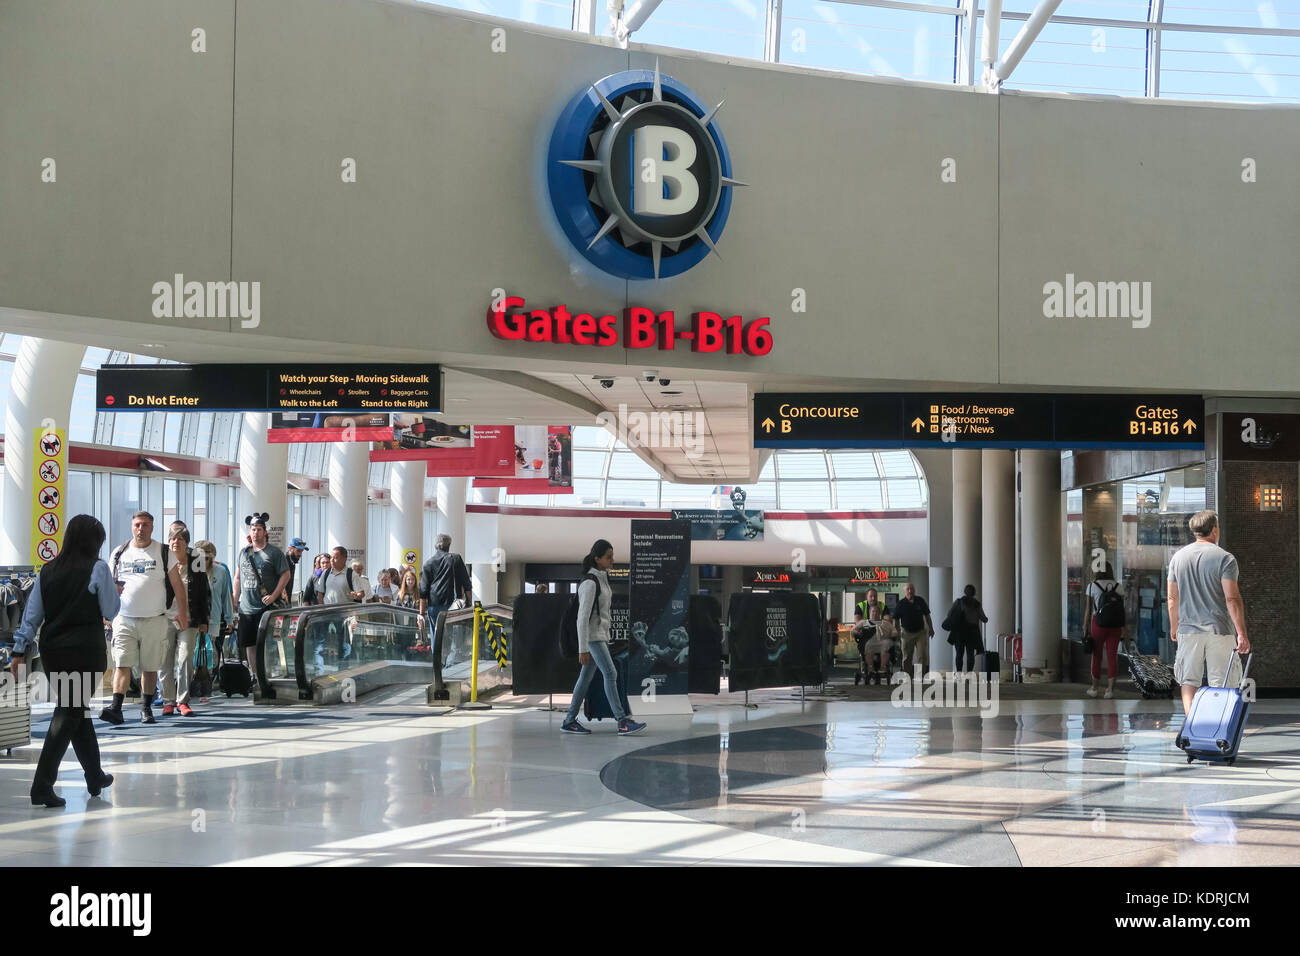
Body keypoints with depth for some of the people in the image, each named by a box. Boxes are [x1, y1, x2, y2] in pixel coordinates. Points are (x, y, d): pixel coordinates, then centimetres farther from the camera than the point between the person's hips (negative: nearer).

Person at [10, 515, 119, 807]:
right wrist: (114, 594, 17)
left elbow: (32, 614, 6)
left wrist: (20, 651, 8)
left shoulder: (48, 571, 6)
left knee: (76, 710, 18)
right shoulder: (97, 569, -8)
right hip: (85, 650, -6)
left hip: (52, 651, 6)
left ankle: (95, 777, 31)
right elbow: (111, 612, -2)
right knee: (70, 714, -3)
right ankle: (42, 786, -11)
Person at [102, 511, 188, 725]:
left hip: (154, 620, -1)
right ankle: (116, 708, -16)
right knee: (122, 664, -10)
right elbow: (109, 582, 19)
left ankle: (146, 708, 15)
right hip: (124, 619, 1)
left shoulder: (164, 553, 5)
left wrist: (183, 612, 1)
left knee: (150, 667, 4)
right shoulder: (119, 553, 10)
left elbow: (178, 585, 6)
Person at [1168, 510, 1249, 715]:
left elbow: (1173, 598, 10)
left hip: (1188, 631, 3)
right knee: (1221, 686, 5)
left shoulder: (1178, 557, 6)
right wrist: (1241, 633, -13)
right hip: (1219, 630, -3)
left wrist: (1174, 626, 23)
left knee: (1189, 683, 8)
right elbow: (1232, 598, -14)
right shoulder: (1225, 558, -7)